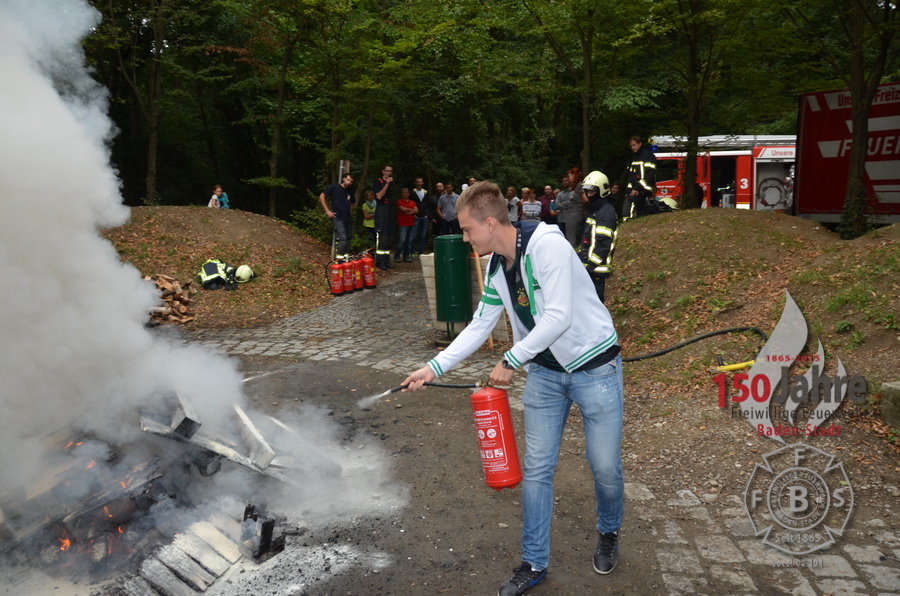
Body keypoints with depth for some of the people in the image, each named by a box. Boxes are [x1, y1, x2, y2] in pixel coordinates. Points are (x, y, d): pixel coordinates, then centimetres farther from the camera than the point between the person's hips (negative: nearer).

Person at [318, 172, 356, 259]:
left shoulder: (350, 191, 12)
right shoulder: (334, 187, -5)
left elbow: (353, 202, 31)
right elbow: (321, 196, -5)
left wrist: (350, 210, 15)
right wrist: (327, 211, -7)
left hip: (348, 218, 7)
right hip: (338, 218, -6)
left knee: (348, 238, 9)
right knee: (342, 238, -17)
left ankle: (346, 255, 20)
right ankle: (339, 256, -11)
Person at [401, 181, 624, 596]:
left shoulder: (547, 245, -24)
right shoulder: (495, 267, 1)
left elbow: (558, 317, -28)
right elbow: (479, 327, 8)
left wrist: (510, 362, -19)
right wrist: (434, 368, 3)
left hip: (594, 366, -6)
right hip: (544, 372, 6)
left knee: (605, 465, 5)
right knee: (536, 469, 7)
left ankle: (608, 534, 37)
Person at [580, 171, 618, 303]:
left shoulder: (606, 211, -13)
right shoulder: (595, 209, 19)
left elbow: (603, 243, -22)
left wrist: (591, 264, -24)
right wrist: (582, 259, 22)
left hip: (596, 267, -10)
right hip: (590, 265, 10)